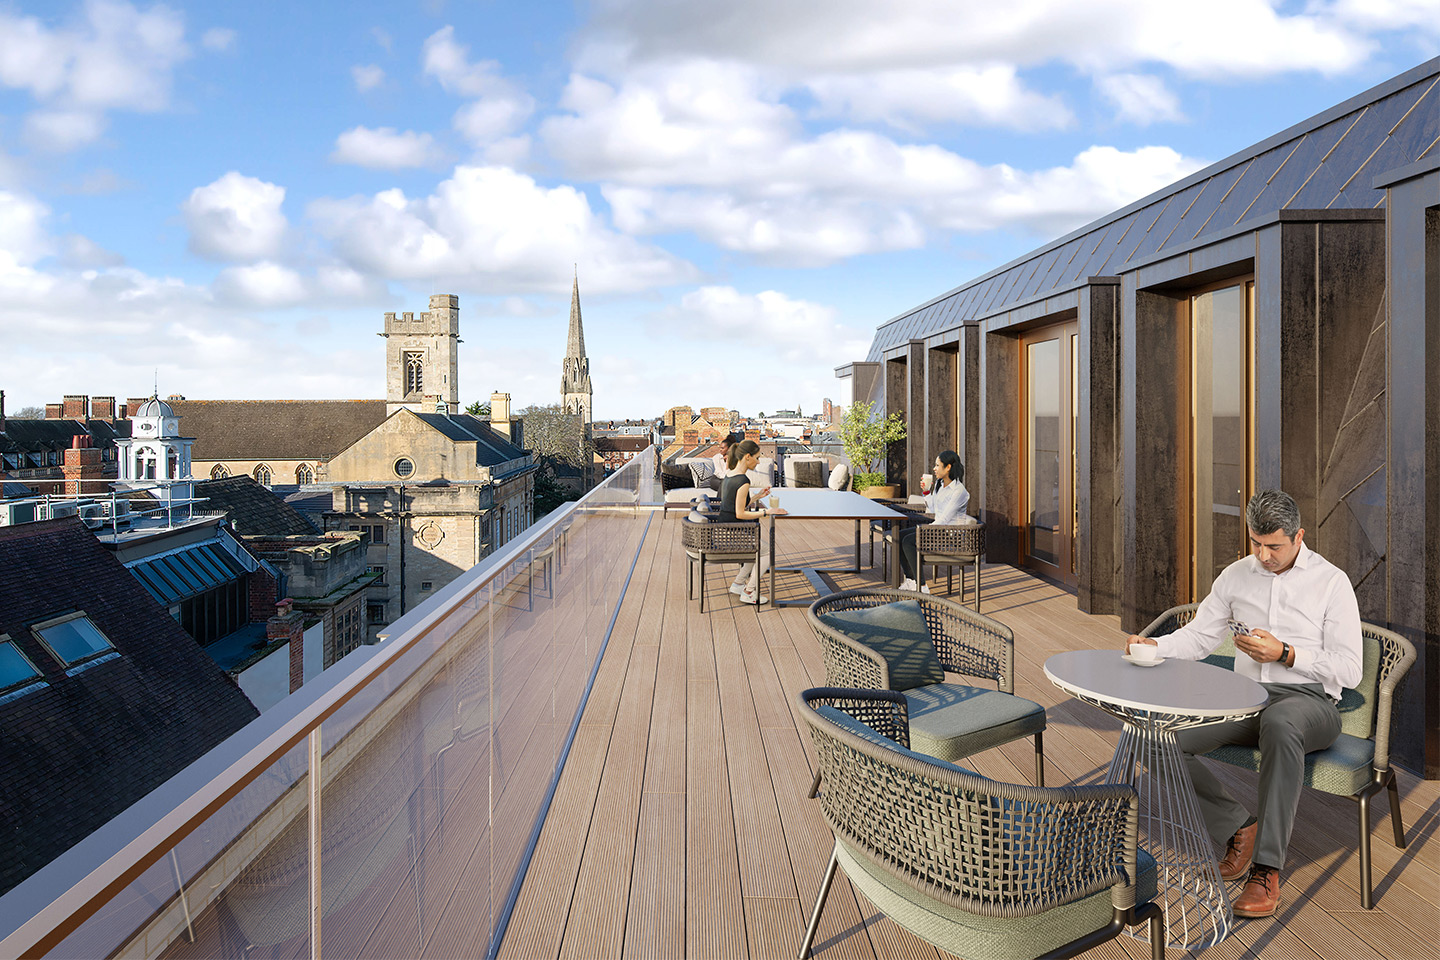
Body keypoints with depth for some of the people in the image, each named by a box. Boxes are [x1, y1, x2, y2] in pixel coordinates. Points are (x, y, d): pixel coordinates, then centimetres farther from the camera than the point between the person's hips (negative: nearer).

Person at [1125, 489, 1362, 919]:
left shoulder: (1331, 581, 1)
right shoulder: (1236, 576, 13)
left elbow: (1349, 670, -3)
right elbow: (1198, 635, 13)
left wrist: (1285, 654, -16)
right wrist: (1153, 646, -6)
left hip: (1309, 699, -4)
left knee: (1279, 723, -43)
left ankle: (1266, 870, -36)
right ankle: (1239, 826, -3)